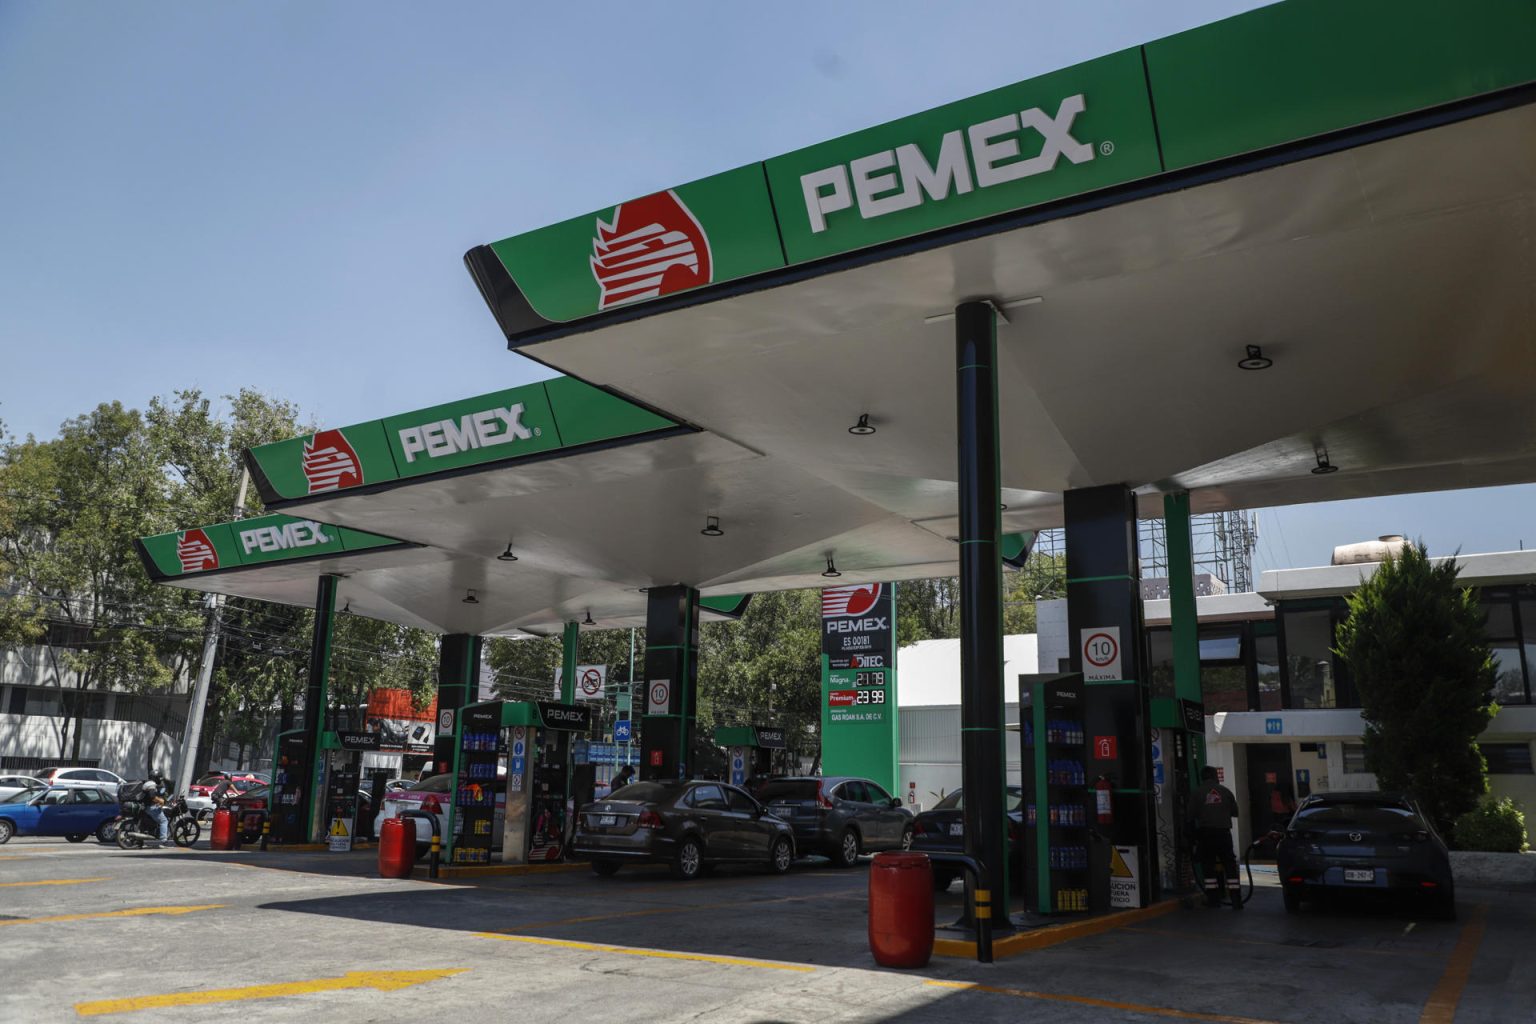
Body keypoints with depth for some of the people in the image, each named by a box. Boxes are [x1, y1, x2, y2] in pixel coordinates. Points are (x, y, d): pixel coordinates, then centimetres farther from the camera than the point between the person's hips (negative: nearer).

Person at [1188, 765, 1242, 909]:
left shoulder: (1197, 793, 0)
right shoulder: (1225, 791, 5)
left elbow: (1191, 816, -2)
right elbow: (1235, 812, 11)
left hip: (1205, 832, -1)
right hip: (1223, 831, 1)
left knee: (1208, 865, 9)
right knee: (1230, 865, 4)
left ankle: (1213, 898, 8)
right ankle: (1236, 900, -1)